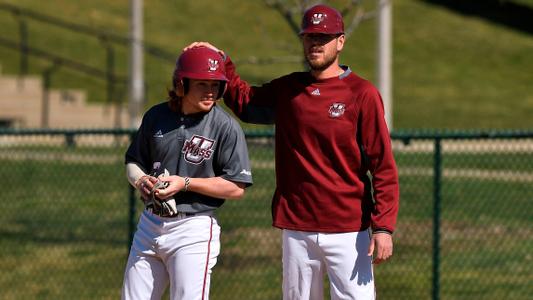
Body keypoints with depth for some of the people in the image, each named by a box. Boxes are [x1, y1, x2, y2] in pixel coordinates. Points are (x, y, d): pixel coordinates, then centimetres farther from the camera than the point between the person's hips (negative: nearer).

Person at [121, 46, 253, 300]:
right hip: (150, 225, 5)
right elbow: (133, 161, 17)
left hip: (193, 230, -5)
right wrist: (141, 180, -6)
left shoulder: (226, 127, -9)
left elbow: (236, 188, -12)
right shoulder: (156, 117, 6)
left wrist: (185, 183, -18)